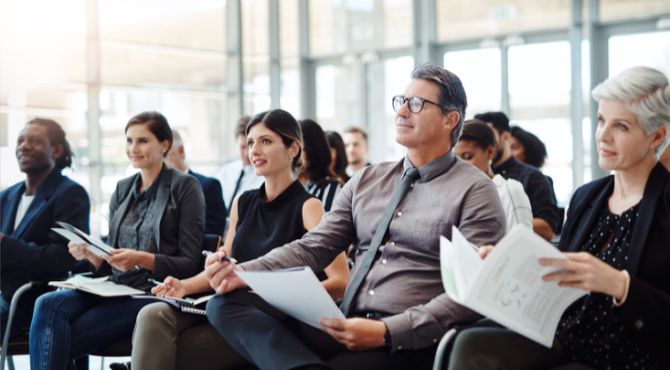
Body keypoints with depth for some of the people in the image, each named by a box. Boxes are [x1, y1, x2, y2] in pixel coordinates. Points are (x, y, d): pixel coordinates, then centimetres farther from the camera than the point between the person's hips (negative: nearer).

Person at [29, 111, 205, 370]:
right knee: (48, 305, -25)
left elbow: (190, 263, -4)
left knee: (61, 338, -25)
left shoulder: (184, 187, 1)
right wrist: (90, 254, -4)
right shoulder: (122, 189, 18)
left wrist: (142, 259, -20)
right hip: (117, 288, 6)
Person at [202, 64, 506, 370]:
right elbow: (313, 247, 13)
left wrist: (387, 332, -21)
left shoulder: (474, 191, -1)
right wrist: (243, 273, -6)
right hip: (345, 324, 8)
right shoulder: (366, 181, 17)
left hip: (410, 341, -7)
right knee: (226, 303, -17)